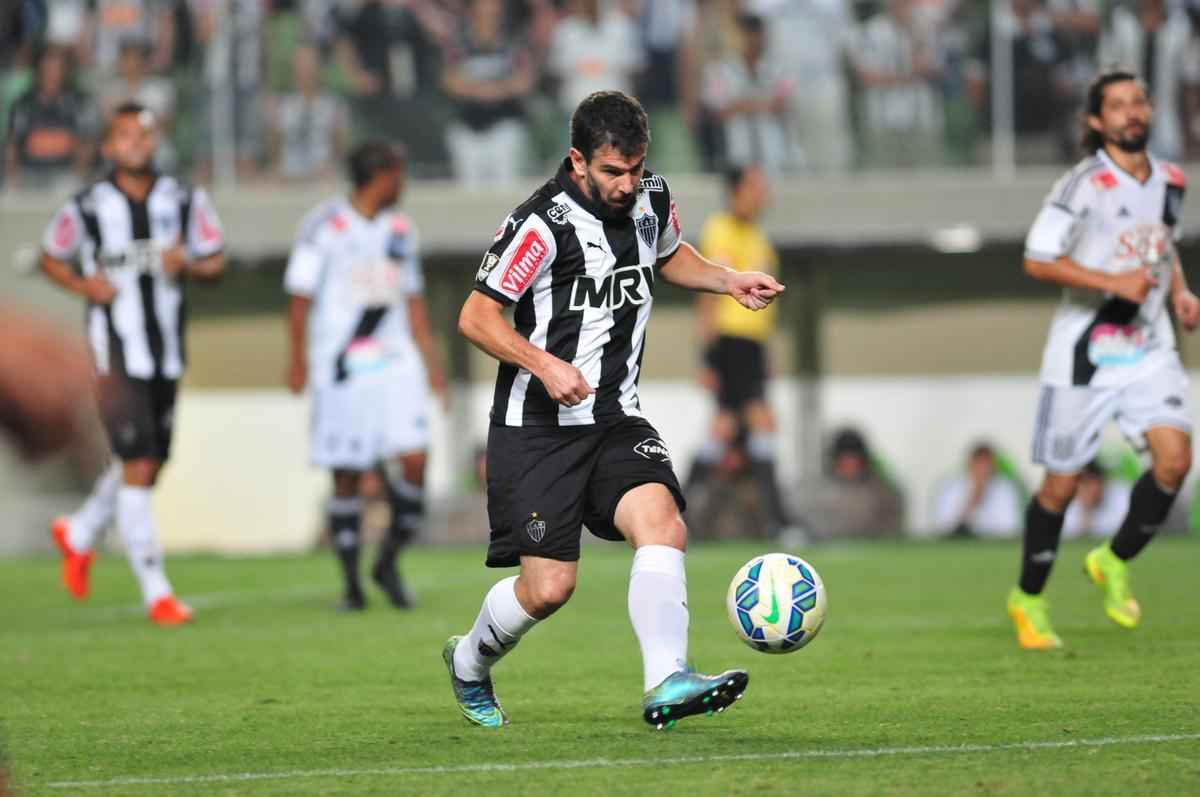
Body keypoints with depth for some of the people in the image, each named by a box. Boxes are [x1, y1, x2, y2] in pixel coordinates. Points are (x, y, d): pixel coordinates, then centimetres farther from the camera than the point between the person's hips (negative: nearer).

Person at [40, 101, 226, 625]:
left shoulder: (185, 201, 1)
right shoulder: (87, 207, -6)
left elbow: (215, 263, 8)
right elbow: (51, 258, 9)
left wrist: (187, 264, -13)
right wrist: (83, 285, -10)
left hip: (167, 355, 5)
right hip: (117, 353, -4)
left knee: (149, 465, 14)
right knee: (138, 469, -11)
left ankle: (79, 535, 40)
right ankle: (156, 592, -6)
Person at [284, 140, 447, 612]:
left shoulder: (400, 231, 13)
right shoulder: (324, 227, -6)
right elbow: (300, 295, -5)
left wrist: (430, 361, 16)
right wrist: (299, 359, -11)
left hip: (395, 363, 4)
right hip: (341, 370, -4)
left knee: (413, 458, -10)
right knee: (347, 476, 1)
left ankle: (388, 563, 8)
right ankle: (351, 583, 11)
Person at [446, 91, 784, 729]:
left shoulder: (651, 198, 4)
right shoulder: (542, 224, -17)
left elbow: (669, 256, 27)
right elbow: (476, 318, -13)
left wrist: (729, 281, 10)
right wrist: (546, 365, -26)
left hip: (615, 421, 6)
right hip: (536, 429, -5)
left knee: (661, 523, -22)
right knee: (549, 587, -7)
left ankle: (665, 686, -30)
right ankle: (469, 664, 24)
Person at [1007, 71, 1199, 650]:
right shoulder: (1084, 185, -13)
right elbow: (1037, 260, -16)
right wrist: (1113, 282, -23)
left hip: (1149, 349, 5)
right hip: (1083, 352, -5)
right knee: (1062, 482, 1)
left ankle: (1114, 563, 8)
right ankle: (1028, 600, 21)